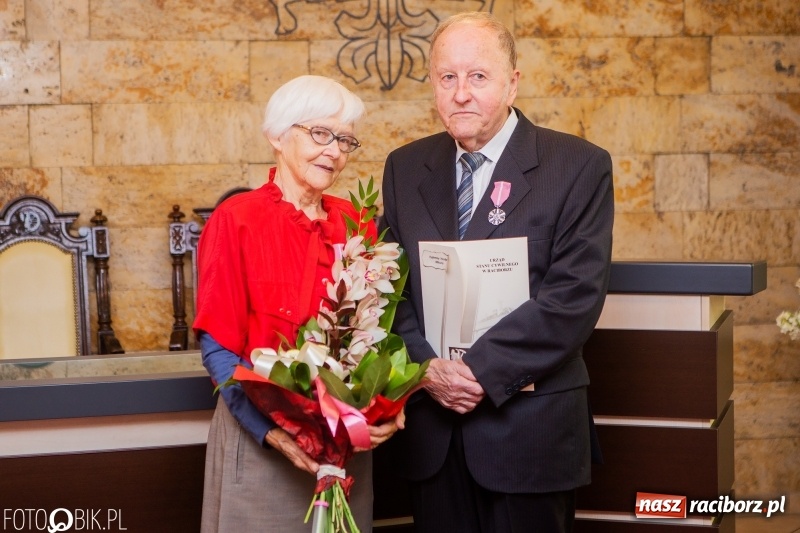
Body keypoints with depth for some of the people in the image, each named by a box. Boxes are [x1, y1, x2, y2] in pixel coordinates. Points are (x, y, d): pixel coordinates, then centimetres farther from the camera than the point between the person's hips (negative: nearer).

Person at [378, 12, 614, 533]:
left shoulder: (579, 166, -5)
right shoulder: (405, 168, 8)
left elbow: (576, 293, -14)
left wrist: (482, 370, -18)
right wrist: (426, 367, -10)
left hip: (529, 426, -3)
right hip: (430, 423, 4)